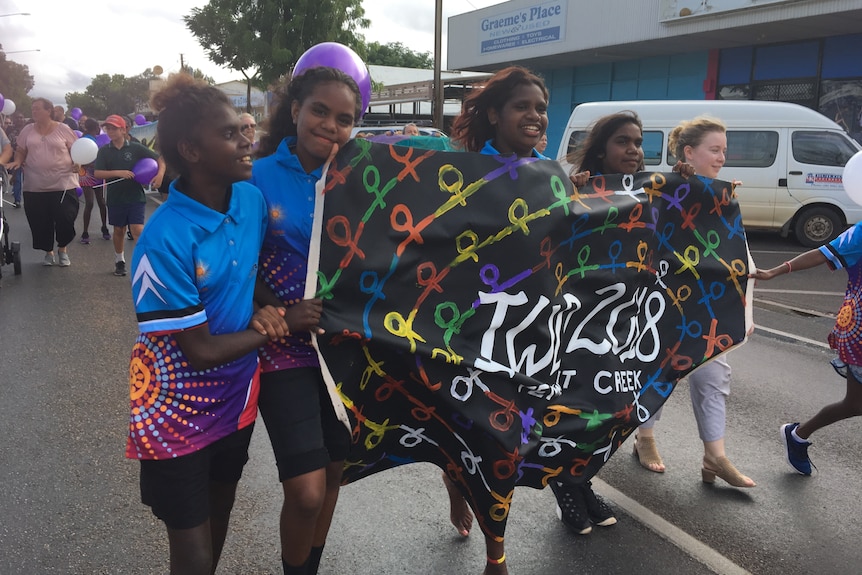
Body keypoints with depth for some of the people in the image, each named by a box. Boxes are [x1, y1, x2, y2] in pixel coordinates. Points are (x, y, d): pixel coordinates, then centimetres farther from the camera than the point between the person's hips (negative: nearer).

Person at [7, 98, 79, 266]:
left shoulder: (63, 129, 0)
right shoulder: (27, 130, 7)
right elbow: (20, 151, 14)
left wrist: (78, 163, -14)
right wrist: (17, 161, -6)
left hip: (63, 184, -3)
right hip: (35, 187, 3)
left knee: (65, 220, -3)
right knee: (40, 222, 6)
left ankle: (62, 249, 22)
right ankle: (48, 251, 25)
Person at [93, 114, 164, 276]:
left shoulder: (135, 148, -4)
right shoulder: (104, 151, 1)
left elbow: (159, 159, -1)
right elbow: (97, 173, -7)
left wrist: (160, 174, -19)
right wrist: (118, 173, -19)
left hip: (136, 196, -2)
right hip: (115, 198, 2)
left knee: (137, 229, -12)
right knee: (119, 230, 14)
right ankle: (119, 261, 31)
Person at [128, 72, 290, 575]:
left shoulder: (251, 197, -10)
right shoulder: (165, 241, -28)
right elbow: (201, 350, -22)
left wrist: (263, 307, -11)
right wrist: (279, 326, -14)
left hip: (237, 395, 6)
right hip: (178, 410, -5)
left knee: (220, 515, 26)